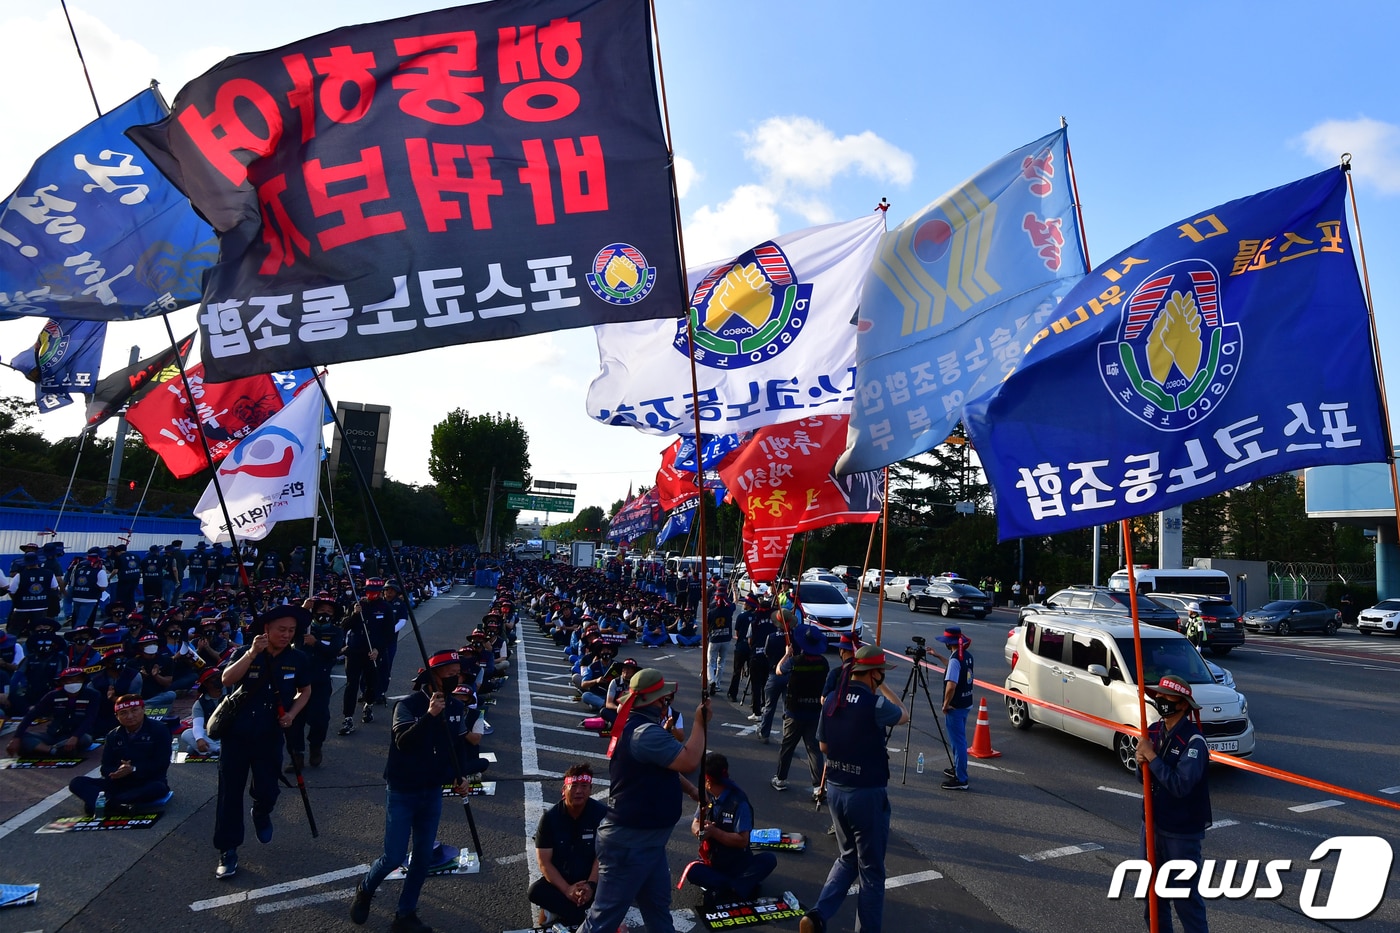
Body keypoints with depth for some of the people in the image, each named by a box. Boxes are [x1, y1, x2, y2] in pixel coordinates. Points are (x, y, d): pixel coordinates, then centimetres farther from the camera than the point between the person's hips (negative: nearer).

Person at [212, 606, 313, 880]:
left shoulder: (298, 659, -3)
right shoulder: (245, 653, -8)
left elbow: (305, 691, 10)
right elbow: (227, 679, -25)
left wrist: (292, 713, -7)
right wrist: (252, 653, -36)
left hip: (270, 737, 1)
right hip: (236, 734, -1)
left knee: (268, 791, 4)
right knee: (230, 793, 4)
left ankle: (261, 815, 40)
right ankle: (227, 852, 18)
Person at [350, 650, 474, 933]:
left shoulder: (456, 708, -2)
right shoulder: (408, 704, -18)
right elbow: (403, 742, -33)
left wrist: (460, 776, -2)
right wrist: (429, 715, -43)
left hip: (433, 793, 5)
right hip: (401, 793, -5)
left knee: (423, 858, 8)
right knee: (394, 857, 1)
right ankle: (364, 889, 32)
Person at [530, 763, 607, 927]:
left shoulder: (601, 813, -16)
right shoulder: (550, 817, -13)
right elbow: (544, 862, -14)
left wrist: (591, 885, -28)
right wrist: (567, 889, -26)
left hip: (591, 878, -1)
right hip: (559, 879, 1)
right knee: (536, 891, -28)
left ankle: (559, 910, -11)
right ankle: (582, 916, -15)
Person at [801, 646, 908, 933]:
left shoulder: (831, 700, 1)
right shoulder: (875, 703, -19)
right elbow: (903, 716, 3)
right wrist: (883, 687, 11)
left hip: (835, 790, 6)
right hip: (867, 794, -6)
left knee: (847, 858, 21)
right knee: (871, 869, 10)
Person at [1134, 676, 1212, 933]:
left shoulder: (1194, 741, -20)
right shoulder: (1153, 731, 1)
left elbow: (1180, 785, -30)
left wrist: (1152, 757, -23)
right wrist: (1141, 762, -12)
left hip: (1182, 832, -7)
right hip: (1152, 824, 7)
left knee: (1185, 895, 6)